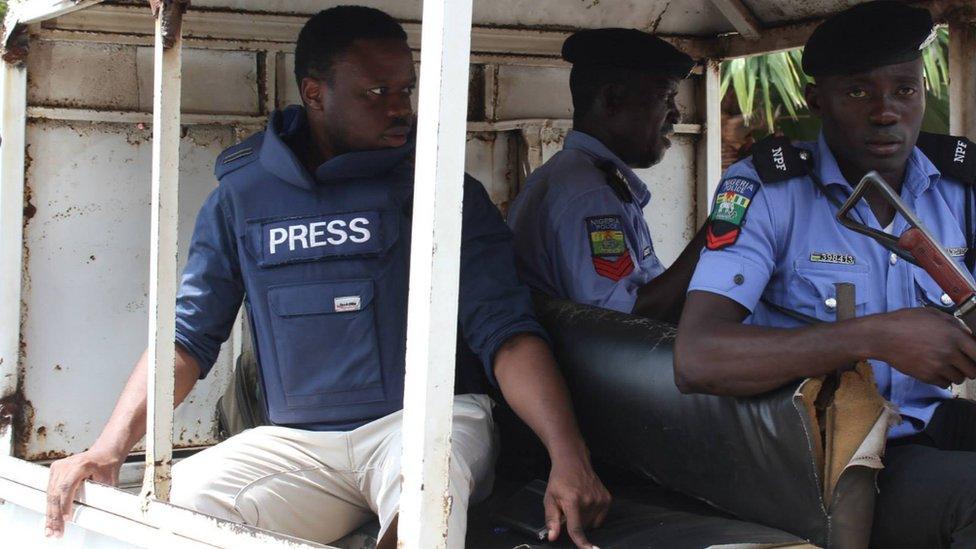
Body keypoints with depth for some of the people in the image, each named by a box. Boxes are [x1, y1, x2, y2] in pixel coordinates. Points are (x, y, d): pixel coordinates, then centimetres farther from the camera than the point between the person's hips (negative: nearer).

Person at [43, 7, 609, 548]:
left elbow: (507, 333, -5)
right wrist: (109, 448, -5)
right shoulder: (242, 196, 10)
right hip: (299, 442, 4)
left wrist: (569, 461, -20)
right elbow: (187, 336, 10)